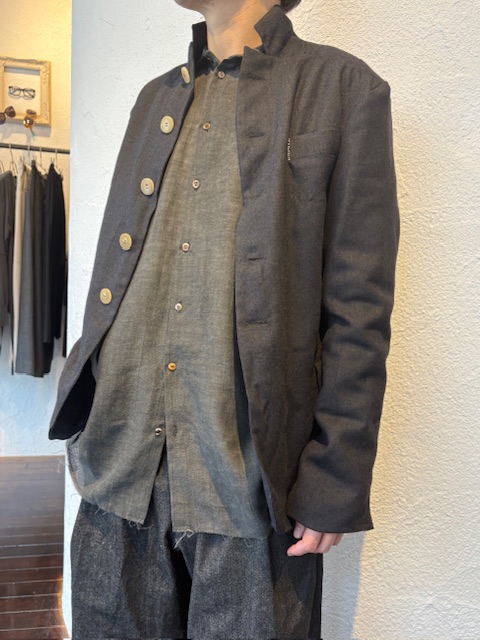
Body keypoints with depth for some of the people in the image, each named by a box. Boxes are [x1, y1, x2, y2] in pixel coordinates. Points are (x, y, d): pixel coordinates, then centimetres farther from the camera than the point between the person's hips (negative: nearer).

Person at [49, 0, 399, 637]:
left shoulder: (342, 87, 0)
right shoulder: (156, 97, 16)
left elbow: (358, 311, -6)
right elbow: (114, 273, 15)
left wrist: (335, 484, -10)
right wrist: (87, 431, 12)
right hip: (119, 465, 5)